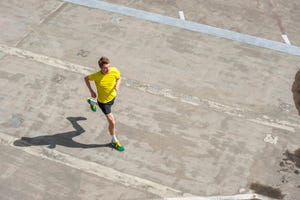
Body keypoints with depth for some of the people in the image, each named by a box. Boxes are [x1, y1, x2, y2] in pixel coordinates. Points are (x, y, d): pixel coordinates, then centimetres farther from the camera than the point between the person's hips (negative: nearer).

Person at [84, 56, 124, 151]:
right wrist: (91, 91, -11)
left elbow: (119, 78, -1)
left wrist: (117, 85, -23)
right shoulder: (96, 76, -31)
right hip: (103, 101, -5)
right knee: (112, 122, -5)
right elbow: (86, 78, -10)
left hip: (112, 96, 5)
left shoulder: (114, 71, -24)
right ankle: (114, 141, 21)